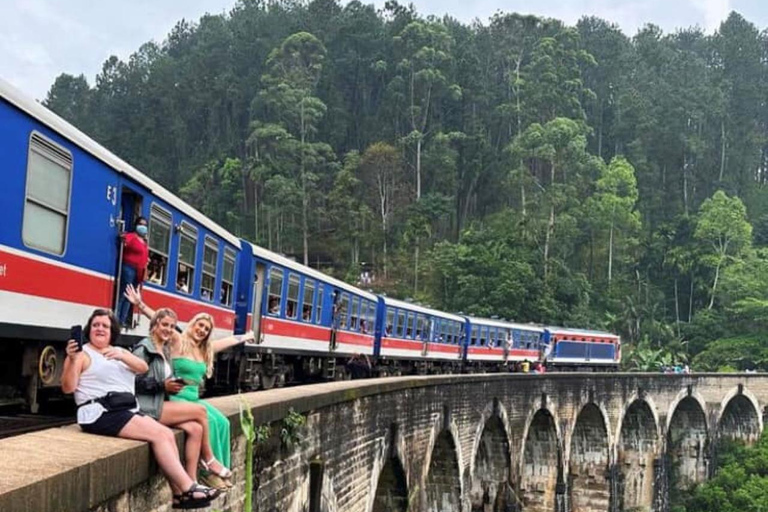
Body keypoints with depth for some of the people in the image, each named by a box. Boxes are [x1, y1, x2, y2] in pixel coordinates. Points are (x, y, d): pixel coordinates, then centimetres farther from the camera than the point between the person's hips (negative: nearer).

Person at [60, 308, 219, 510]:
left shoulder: (119, 351, 21)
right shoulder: (83, 354, 1)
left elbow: (143, 367, 3)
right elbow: (68, 387, -11)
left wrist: (122, 356, -16)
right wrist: (72, 360, -26)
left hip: (127, 411, 7)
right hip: (101, 414, -7)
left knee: (167, 434, -12)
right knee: (158, 434, -19)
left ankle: (180, 493, -13)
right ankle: (189, 489, -17)